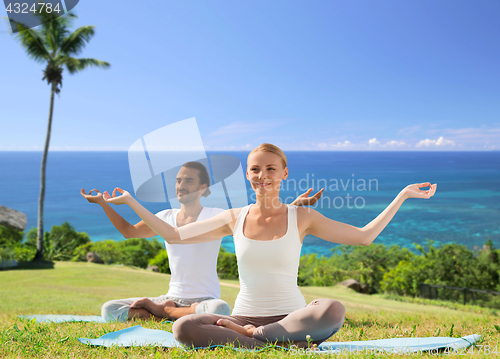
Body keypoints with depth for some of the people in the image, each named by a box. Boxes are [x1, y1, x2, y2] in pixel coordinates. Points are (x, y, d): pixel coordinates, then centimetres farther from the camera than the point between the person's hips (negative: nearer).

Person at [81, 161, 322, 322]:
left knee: (220, 310, -41)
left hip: (204, 298, -3)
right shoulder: (166, 218, 9)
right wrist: (105, 204, 16)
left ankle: (162, 311, -15)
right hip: (173, 297, 3)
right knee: (109, 310, -11)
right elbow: (130, 231, 22)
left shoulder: (216, 217, -6)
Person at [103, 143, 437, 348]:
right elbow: (173, 235, 9)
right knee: (183, 328, -27)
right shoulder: (234, 218, 6)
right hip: (244, 315, 1)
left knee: (334, 310, -34)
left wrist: (403, 195, 0)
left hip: (291, 317, 0)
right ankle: (268, 343, -22)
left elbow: (363, 236, 3)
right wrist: (130, 201, 8)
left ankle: (250, 335, -18)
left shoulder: (302, 217, 2)